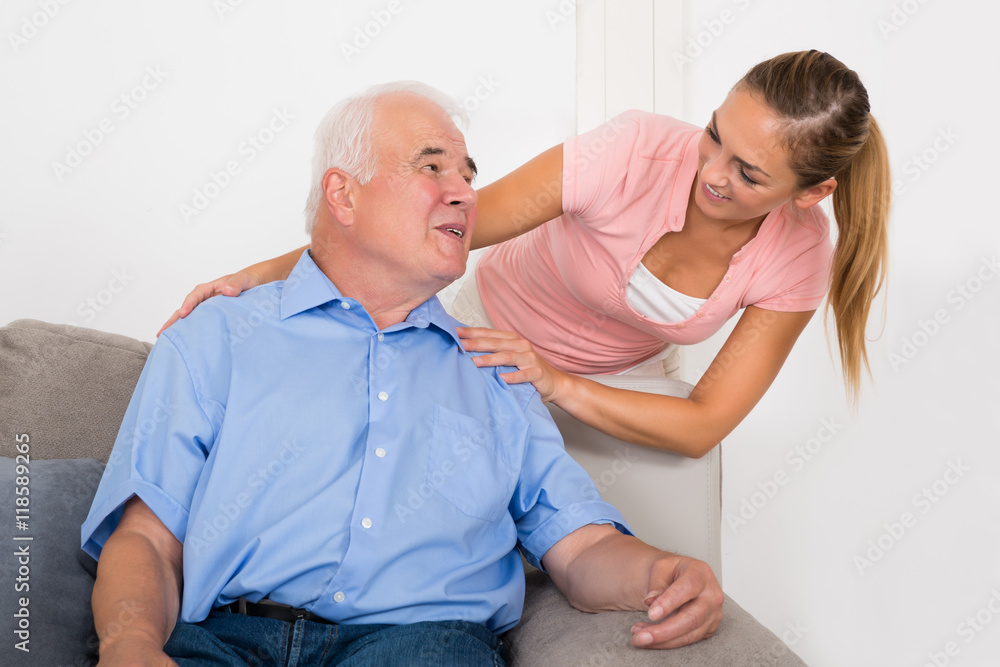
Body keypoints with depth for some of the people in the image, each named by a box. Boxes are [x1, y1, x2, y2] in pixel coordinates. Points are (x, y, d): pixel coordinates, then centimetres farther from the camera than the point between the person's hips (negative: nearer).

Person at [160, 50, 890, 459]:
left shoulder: (796, 255, -23)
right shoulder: (638, 150, -34)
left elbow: (703, 426, -23)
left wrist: (557, 383, -38)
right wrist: (272, 271, -38)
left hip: (624, 381, 2)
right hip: (494, 334, -1)